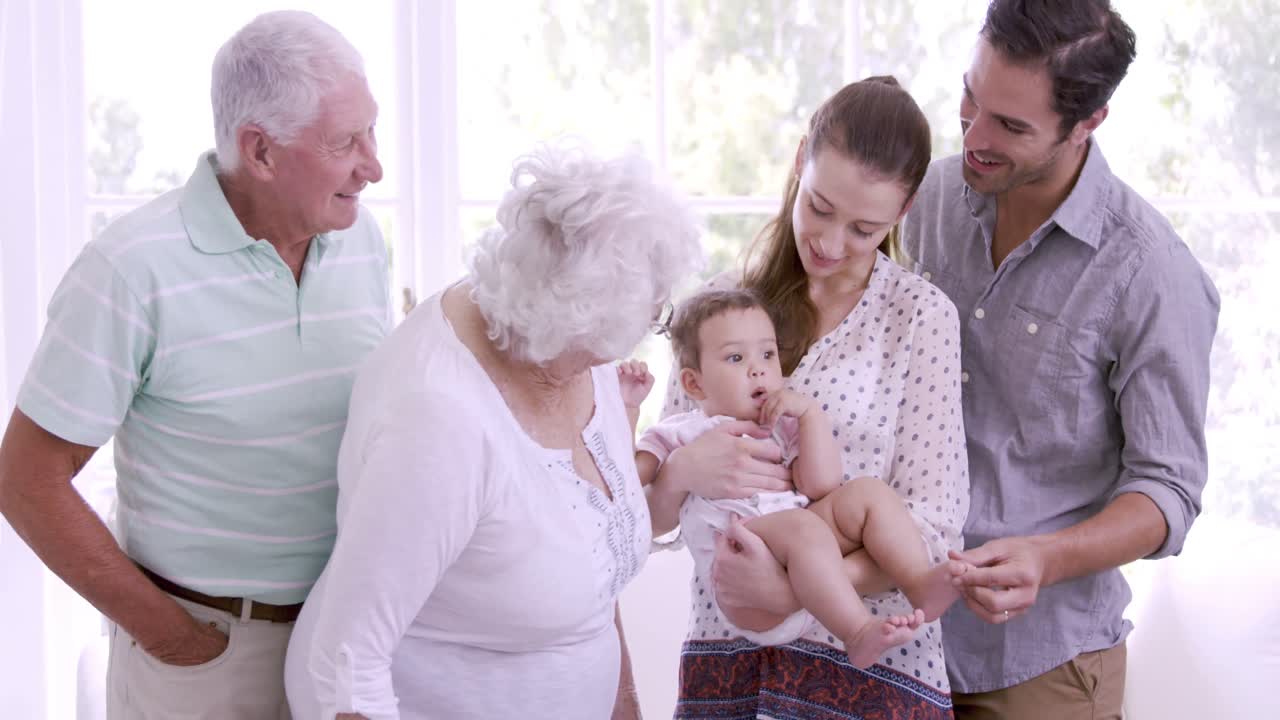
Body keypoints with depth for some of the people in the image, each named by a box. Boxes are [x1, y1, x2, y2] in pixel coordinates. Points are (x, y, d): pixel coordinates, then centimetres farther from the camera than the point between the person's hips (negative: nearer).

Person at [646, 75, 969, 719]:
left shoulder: (921, 316, -4)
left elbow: (932, 525, -11)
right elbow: (653, 514, 5)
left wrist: (793, 593, -23)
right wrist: (680, 472, -17)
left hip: (869, 665, -3)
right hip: (722, 652, 3)